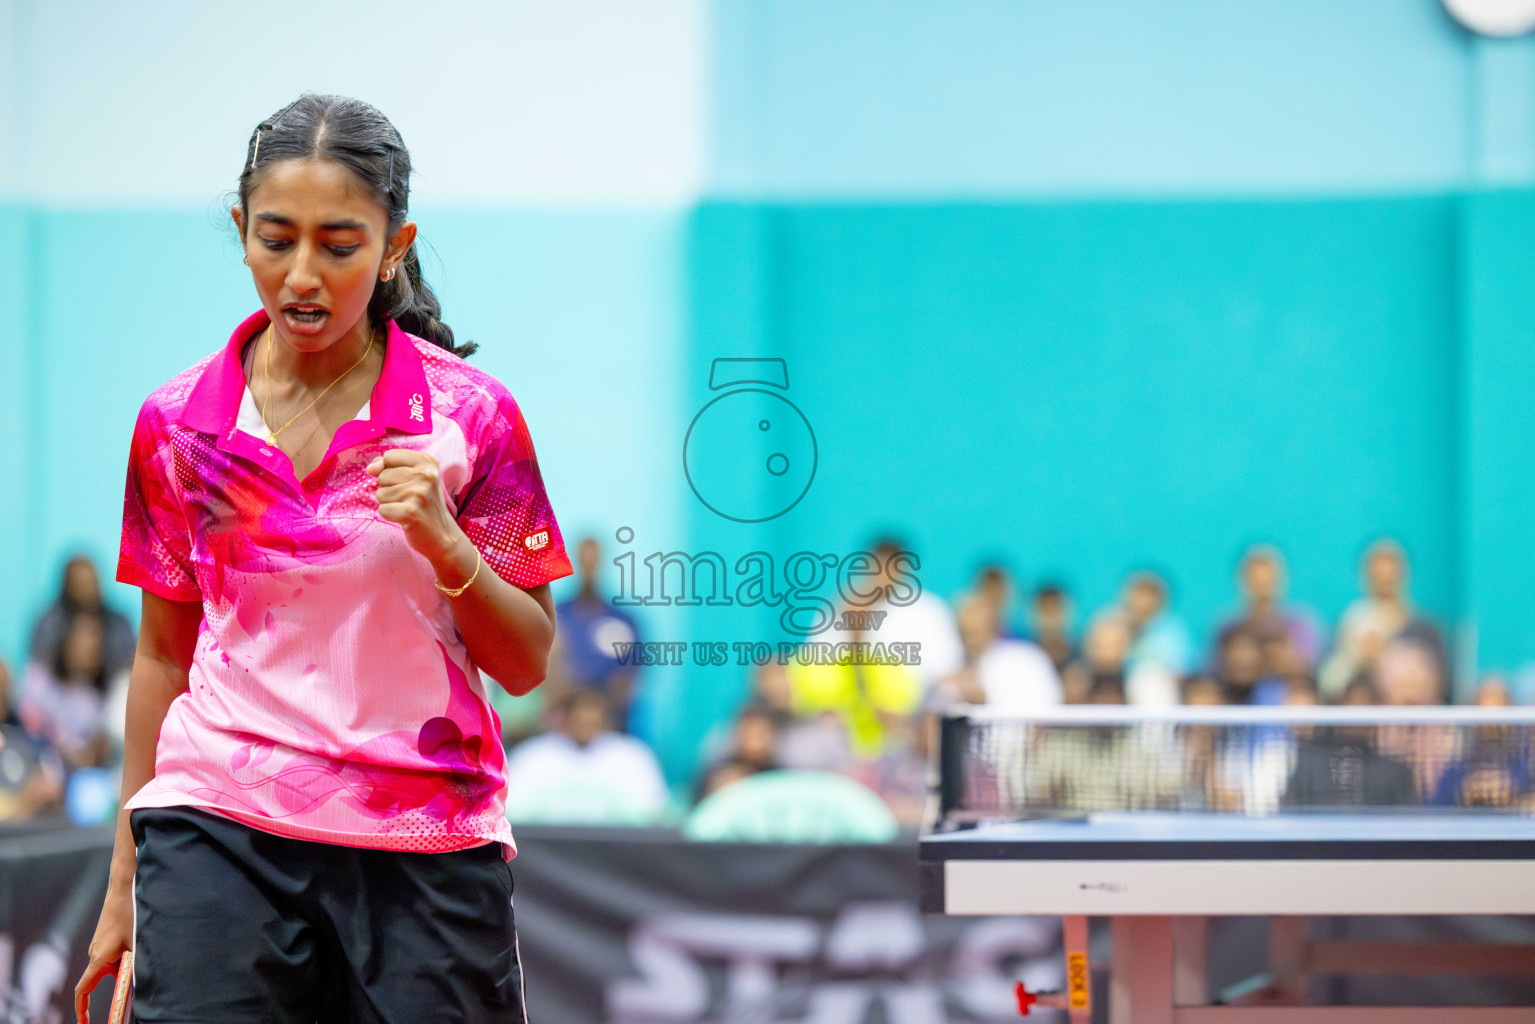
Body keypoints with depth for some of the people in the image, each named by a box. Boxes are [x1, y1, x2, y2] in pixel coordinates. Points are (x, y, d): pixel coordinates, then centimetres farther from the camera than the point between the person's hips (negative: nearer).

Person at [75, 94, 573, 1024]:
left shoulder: (470, 414, -1)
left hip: (429, 842, -1)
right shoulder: (179, 422, 5)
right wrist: (125, 884, 17)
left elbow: (527, 664, 3)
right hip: (217, 830, 1)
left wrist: (442, 541, -15)